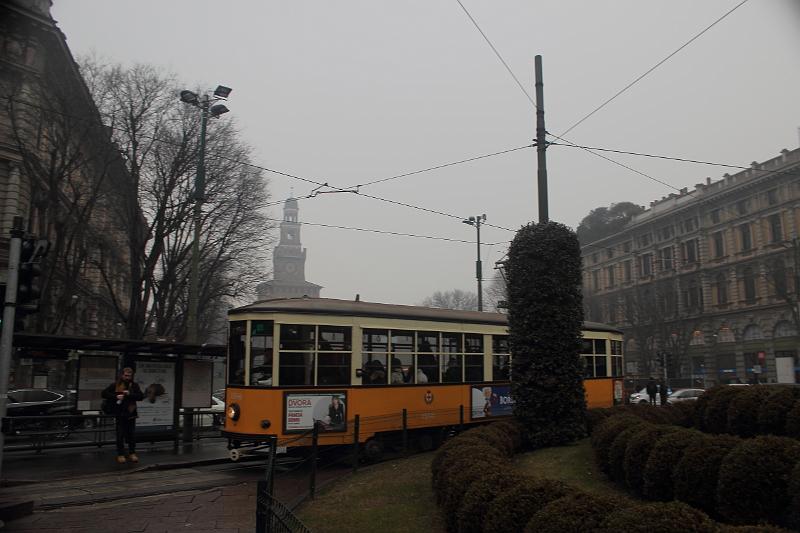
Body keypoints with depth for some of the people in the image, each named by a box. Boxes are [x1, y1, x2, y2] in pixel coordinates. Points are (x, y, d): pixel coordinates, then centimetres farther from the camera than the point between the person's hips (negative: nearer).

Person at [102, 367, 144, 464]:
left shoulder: (134, 385, 6)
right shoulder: (115, 385, 2)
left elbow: (141, 396, -1)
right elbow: (104, 393, -2)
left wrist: (130, 394, -15)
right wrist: (116, 396, -15)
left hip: (131, 413, 2)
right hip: (119, 413, -2)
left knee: (132, 435, 7)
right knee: (120, 435, 2)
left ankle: (132, 453, 18)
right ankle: (120, 455, 12)